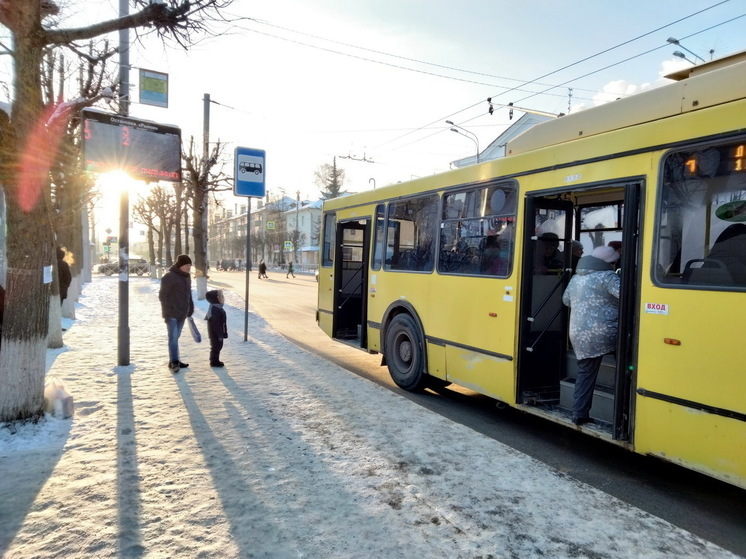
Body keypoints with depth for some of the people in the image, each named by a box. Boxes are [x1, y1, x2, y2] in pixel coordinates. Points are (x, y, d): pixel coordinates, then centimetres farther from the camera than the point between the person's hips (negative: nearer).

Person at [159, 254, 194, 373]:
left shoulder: (187, 277, 13)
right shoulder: (169, 277, -12)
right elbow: (162, 295, -13)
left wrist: (190, 310, 17)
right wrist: (167, 312, -17)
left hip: (182, 314, 8)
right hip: (172, 314, -7)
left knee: (175, 337, 13)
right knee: (173, 337, -10)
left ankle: (175, 361, 19)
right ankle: (173, 362, -9)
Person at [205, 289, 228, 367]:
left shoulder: (218, 308, 9)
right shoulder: (214, 310, -25)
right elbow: (216, 324, -25)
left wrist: (223, 333, 21)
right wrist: (220, 334, -23)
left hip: (218, 333, 10)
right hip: (216, 334, -10)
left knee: (218, 346, 18)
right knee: (216, 346, 1)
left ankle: (215, 360, 30)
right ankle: (214, 362, 12)